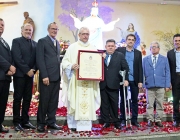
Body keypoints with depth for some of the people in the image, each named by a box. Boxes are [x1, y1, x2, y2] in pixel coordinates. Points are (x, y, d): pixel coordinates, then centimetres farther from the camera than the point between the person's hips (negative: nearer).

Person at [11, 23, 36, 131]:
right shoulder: (16, 41, -1)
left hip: (30, 74, 5)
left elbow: (37, 59, 9)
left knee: (27, 98, 8)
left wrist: (33, 70, -8)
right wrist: (27, 70, -16)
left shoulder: (35, 44, 14)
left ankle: (25, 121, 16)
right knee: (18, 98, 1)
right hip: (20, 74, -5)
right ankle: (17, 122, 8)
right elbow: (17, 58, -12)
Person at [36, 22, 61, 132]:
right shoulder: (42, 41, -2)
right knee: (44, 101, 2)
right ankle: (41, 123, 15)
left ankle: (51, 121, 20)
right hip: (47, 76, -6)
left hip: (56, 77, 6)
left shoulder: (57, 43, 18)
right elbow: (40, 60, -10)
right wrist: (44, 76, -16)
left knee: (54, 101, 10)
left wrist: (59, 75, 9)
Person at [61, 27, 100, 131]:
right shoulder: (72, 47, 6)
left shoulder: (93, 48, 13)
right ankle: (74, 124, 8)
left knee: (88, 102, 1)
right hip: (76, 79, -2)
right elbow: (65, 61, 1)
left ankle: (87, 125, 7)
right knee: (75, 101, -2)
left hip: (89, 80, 2)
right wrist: (72, 66, -18)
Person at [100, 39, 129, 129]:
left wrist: (126, 79, -7)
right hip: (103, 84, 1)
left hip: (114, 84, -1)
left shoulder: (120, 56, 5)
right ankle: (106, 121, 19)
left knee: (114, 104, 5)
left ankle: (115, 121, 20)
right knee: (104, 104, 7)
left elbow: (125, 68, 2)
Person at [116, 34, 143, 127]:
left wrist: (140, 81, -2)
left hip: (134, 80, 2)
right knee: (123, 100, 7)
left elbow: (140, 68, 5)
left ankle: (134, 119, 16)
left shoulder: (138, 53, 9)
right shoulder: (120, 50, 5)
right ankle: (122, 119, 16)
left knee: (134, 100, 7)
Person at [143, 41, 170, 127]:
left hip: (161, 86, 0)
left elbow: (167, 73, 6)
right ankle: (150, 120, 13)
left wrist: (167, 85, -2)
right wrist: (142, 84, -1)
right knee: (149, 104, 3)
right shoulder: (145, 59, 10)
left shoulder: (164, 59, 10)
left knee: (160, 104, 4)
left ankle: (158, 120, 15)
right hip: (149, 86, 0)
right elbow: (143, 72, 7)